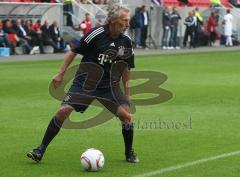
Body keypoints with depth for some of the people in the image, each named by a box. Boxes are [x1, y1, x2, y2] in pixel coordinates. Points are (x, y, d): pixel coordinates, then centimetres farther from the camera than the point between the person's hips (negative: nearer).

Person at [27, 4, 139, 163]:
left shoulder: (126, 42, -2)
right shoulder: (96, 34, -14)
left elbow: (126, 68, 12)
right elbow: (74, 52, -3)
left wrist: (127, 94, 11)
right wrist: (61, 74, -3)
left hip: (109, 85, 3)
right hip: (85, 82, -3)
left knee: (126, 115, -13)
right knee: (63, 111, -16)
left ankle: (129, 153, 11)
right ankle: (41, 150, -2)